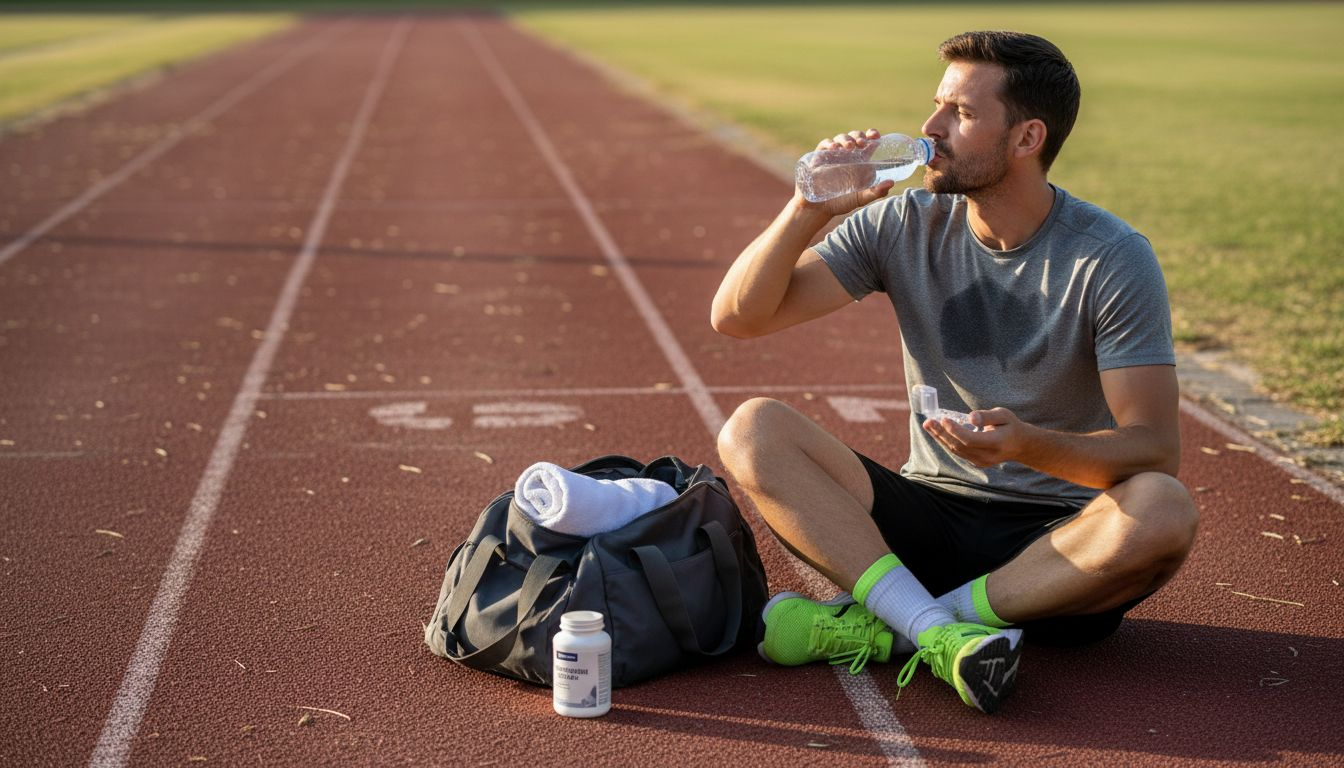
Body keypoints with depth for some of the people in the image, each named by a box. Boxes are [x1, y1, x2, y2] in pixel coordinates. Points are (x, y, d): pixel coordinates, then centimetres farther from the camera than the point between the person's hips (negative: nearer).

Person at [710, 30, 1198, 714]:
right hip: (929, 520, 3)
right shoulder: (903, 226, 0)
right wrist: (808, 210, -17)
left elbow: (1155, 448, -16)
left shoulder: (1114, 259, -10)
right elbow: (738, 316, -3)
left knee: (1164, 511, -35)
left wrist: (1028, 444, -34)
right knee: (753, 430, -18)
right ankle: (938, 630, -33)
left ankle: (885, 626, -27)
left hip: (1062, 540, -2)